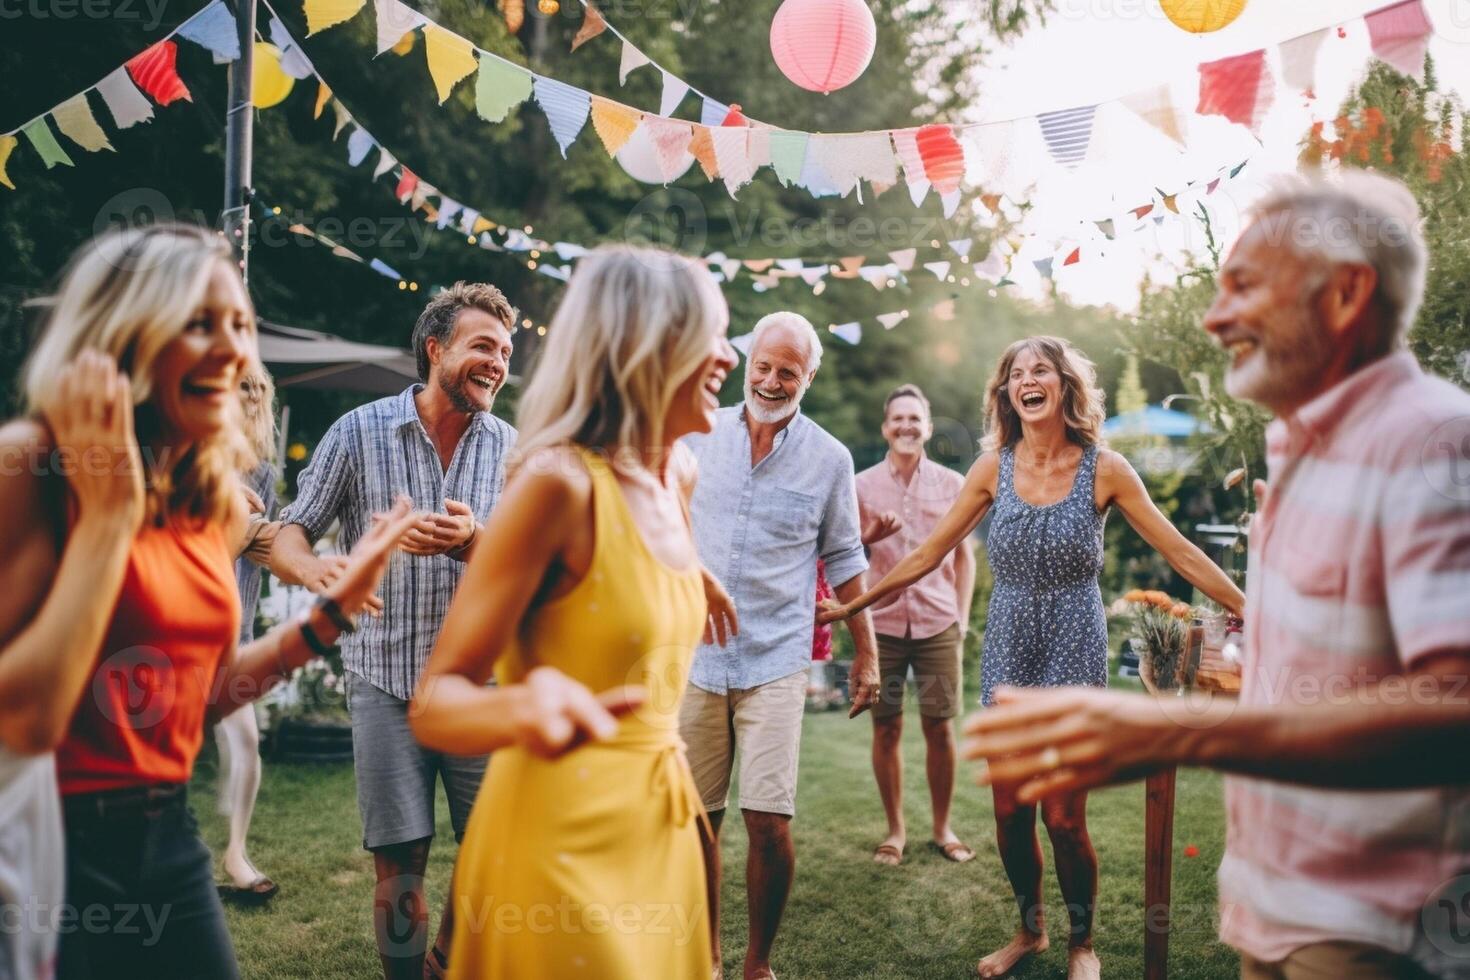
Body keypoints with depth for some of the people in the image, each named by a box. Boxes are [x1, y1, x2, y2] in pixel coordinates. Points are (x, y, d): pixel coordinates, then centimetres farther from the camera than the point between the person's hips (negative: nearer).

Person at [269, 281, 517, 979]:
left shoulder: (511, 448, 4)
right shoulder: (358, 433, -1)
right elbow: (287, 535, 0)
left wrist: (470, 542, -21)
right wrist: (315, 571, -23)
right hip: (388, 685, -2)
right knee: (398, 869, 3)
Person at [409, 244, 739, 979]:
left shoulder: (669, 485, 5)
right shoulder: (561, 482, -19)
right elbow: (435, 700, -20)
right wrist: (526, 712, -38)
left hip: (659, 823, 8)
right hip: (567, 834, -8)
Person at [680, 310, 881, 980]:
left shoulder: (829, 458, 2)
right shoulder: (699, 434, 4)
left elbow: (844, 559, 9)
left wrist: (866, 652, 10)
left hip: (776, 661, -1)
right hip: (692, 654, 2)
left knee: (769, 823, -7)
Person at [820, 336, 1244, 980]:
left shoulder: (1104, 469, -6)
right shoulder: (994, 466, 0)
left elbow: (1181, 554, -3)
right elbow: (929, 554, 4)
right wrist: (851, 606, 3)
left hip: (1074, 649, -2)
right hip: (1008, 649, 3)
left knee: (1063, 817, -2)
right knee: (1009, 811, 7)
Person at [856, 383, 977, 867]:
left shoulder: (951, 484, 6)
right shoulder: (863, 486, 5)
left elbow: (963, 556, 12)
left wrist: (962, 616, 4)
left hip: (938, 624, 0)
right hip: (882, 623, 0)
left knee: (940, 729, 4)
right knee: (886, 729, 4)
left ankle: (942, 828, 21)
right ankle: (895, 829, 19)